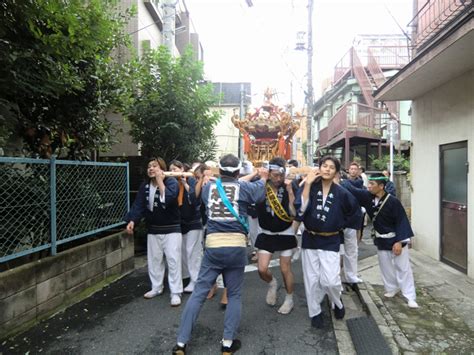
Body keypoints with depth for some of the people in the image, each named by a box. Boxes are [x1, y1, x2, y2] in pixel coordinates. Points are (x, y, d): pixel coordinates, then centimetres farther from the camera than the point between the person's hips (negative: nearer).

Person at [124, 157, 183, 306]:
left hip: (171, 229, -5)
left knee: (173, 260, -3)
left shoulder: (171, 182, -12)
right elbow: (138, 204, -5)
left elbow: (169, 198, -31)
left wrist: (160, 181, -25)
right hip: (153, 229, 5)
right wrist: (132, 220, -20)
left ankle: (176, 292, 6)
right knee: (154, 260, 15)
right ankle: (156, 288, 32)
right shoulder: (145, 186, 2)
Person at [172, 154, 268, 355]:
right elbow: (260, 188, 24)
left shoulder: (209, 186, 10)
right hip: (236, 246, -1)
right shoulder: (243, 187, 3)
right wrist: (263, 177, 44)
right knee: (234, 295, 15)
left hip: (213, 246, 2)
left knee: (199, 292, 9)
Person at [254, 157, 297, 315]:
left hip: (285, 233, -1)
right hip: (266, 234, 2)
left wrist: (290, 192, -25)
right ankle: (272, 284, 34)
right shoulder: (261, 188, -9)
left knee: (285, 269, 9)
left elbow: (293, 213, -16)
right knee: (262, 269, -2)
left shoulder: (288, 188, -12)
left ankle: (289, 299, 33)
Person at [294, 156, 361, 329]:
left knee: (330, 280, -8)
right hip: (310, 240, 1)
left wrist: (341, 225, 9)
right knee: (312, 280, 8)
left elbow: (356, 213, 11)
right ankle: (315, 313, 29)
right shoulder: (310, 187, -6)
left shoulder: (341, 193, -5)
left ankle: (338, 303, 26)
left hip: (330, 242, -1)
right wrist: (307, 184, -23)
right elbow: (300, 208, -23)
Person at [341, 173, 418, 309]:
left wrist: (399, 241, -23)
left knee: (403, 267, 4)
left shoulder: (393, 202, -23)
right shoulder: (368, 197, -8)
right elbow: (352, 190, -7)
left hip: (396, 239, -5)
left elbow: (402, 222, -20)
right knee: (385, 267, 17)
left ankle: (410, 296, 15)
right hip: (381, 240, 6)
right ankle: (392, 288, 37)